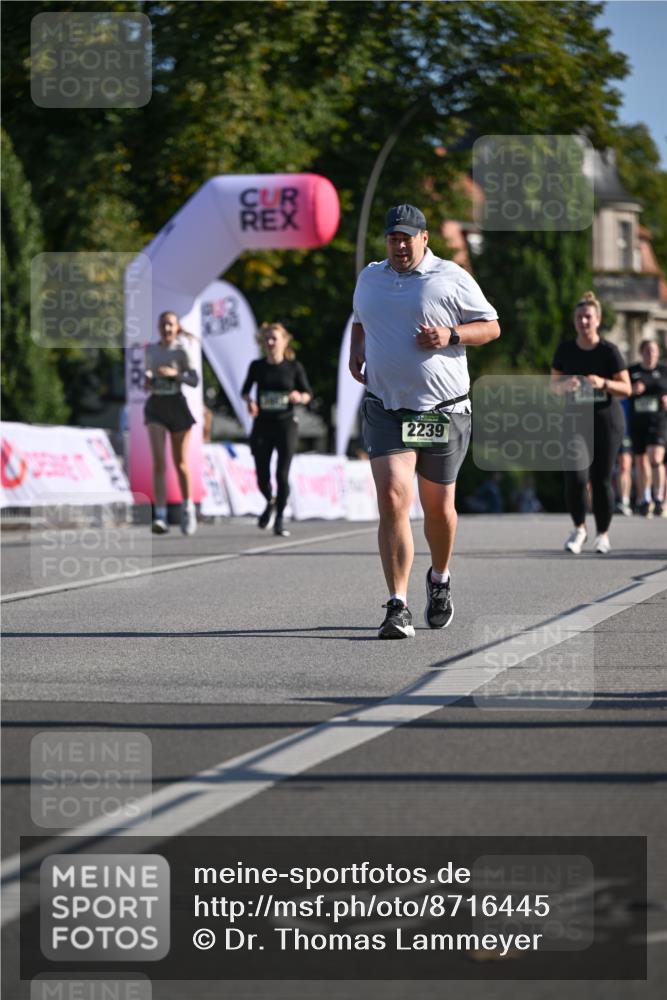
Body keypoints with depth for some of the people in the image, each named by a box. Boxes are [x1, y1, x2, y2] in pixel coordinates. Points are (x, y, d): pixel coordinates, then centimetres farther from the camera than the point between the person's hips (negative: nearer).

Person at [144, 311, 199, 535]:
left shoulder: (181, 350, -3)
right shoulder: (150, 350, 7)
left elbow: (194, 380, -10)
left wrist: (175, 373, -26)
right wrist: (147, 381, 0)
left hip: (177, 405, -2)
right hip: (155, 405, 2)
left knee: (180, 463, 8)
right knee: (158, 462, -13)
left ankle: (187, 506, 33)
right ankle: (160, 516, -20)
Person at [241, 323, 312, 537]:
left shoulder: (294, 367, -2)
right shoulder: (257, 366, 1)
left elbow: (308, 394, 5)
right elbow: (245, 390, 14)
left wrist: (299, 397, -18)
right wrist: (249, 401, -8)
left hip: (286, 425, -2)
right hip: (262, 425, 2)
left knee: (282, 475, -7)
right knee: (262, 477, 2)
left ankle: (279, 519, 6)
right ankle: (270, 503, 35)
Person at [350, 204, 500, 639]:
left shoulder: (451, 278, -2)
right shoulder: (370, 278, 12)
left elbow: (491, 326, 1)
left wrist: (451, 335, -17)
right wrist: (357, 351, 10)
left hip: (443, 410, -2)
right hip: (386, 408, 2)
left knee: (438, 505, 11)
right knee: (392, 499, -16)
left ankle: (440, 579, 42)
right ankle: (398, 607, -19)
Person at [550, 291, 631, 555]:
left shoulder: (609, 351, -7)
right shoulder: (565, 349, 1)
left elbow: (626, 388, -6)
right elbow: (554, 385, 9)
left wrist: (602, 383, -25)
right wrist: (565, 385, -15)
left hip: (606, 421, -1)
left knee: (601, 480, 0)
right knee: (575, 476, -14)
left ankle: (603, 534, 18)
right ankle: (579, 528, 9)